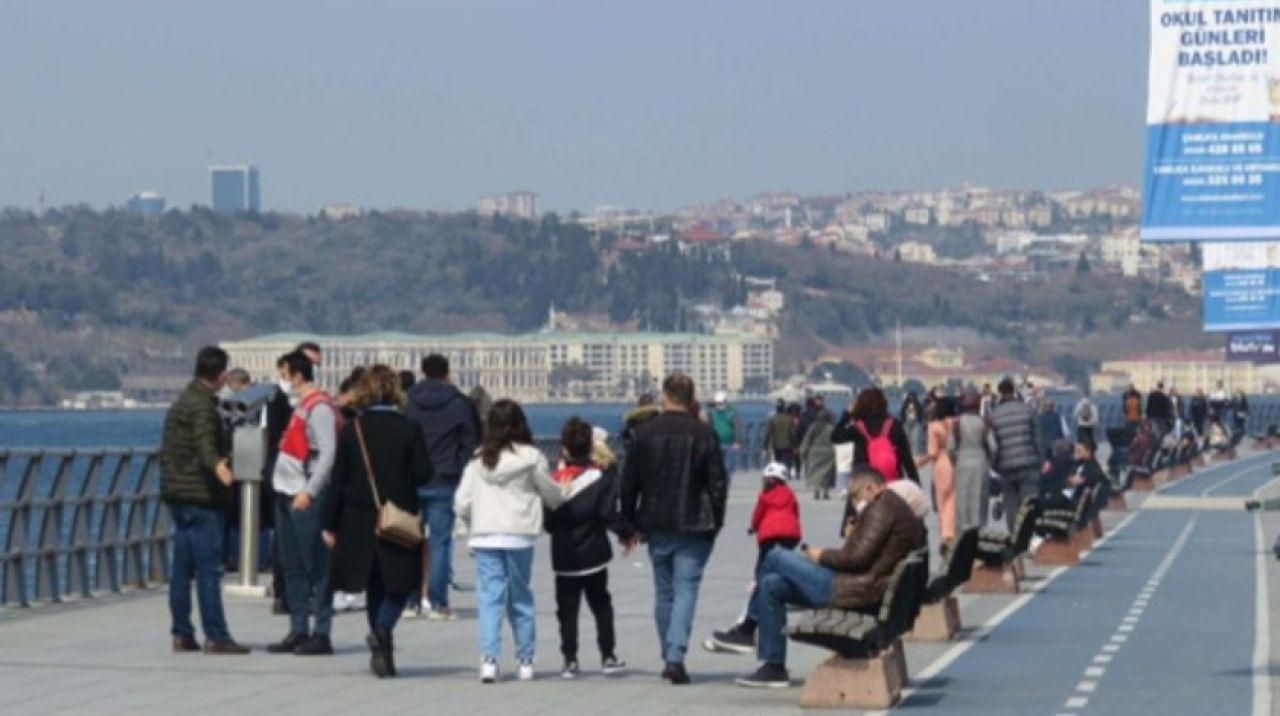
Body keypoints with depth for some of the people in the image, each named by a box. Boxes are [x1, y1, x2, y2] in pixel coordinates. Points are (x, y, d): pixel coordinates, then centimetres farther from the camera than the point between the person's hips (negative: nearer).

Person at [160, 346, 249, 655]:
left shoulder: (179, 403, 18)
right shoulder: (203, 405, -13)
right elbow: (205, 443, -31)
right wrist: (218, 466, -50)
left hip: (176, 494, 10)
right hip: (201, 496, -10)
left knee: (181, 568, 10)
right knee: (208, 568, -9)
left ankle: (181, 634, 12)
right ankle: (215, 636, -10)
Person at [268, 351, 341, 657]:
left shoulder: (320, 407, -12)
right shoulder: (302, 405, 16)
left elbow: (328, 454, -18)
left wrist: (308, 491, -24)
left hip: (307, 498, -10)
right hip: (287, 494, 10)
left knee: (316, 566, -5)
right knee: (292, 566, 11)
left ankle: (321, 634, -4)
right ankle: (298, 631, 16)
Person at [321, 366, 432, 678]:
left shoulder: (351, 430, -2)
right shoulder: (408, 429, -8)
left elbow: (338, 479, -1)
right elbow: (422, 474, -9)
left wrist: (330, 524, 5)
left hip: (359, 523, 2)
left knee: (375, 587, 15)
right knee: (399, 584, 8)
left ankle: (382, 653, 16)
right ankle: (383, 627, -20)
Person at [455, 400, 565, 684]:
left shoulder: (478, 459, 2)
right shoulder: (531, 457, -4)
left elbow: (462, 503, 2)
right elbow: (552, 495, 8)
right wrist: (561, 501, 31)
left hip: (485, 535, 1)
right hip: (520, 535, -1)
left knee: (489, 596, 0)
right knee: (520, 598, 11)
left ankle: (489, 659, -13)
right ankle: (525, 660, 15)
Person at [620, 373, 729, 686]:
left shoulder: (644, 433, 0)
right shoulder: (703, 435, -6)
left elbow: (629, 483, 4)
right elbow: (718, 483, -5)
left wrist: (628, 525, 12)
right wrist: (715, 523, 4)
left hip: (657, 527, 3)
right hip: (693, 528, -3)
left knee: (664, 592, 14)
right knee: (686, 590, -3)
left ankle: (669, 656, 20)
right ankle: (676, 656, -17)